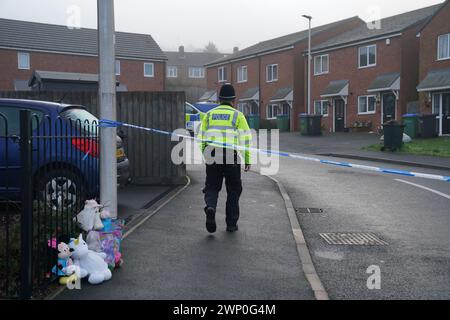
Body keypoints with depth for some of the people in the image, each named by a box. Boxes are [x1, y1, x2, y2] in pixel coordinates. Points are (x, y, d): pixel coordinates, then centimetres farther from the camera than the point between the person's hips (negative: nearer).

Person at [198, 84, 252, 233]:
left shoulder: (209, 115, 12)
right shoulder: (238, 115, 3)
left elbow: (202, 137, 12)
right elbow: (246, 139, -2)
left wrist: (205, 155, 22)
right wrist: (248, 160, 3)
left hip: (212, 158, 2)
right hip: (232, 157, -2)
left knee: (212, 187, 11)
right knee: (233, 191, 11)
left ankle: (210, 207, -20)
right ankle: (231, 224, 14)